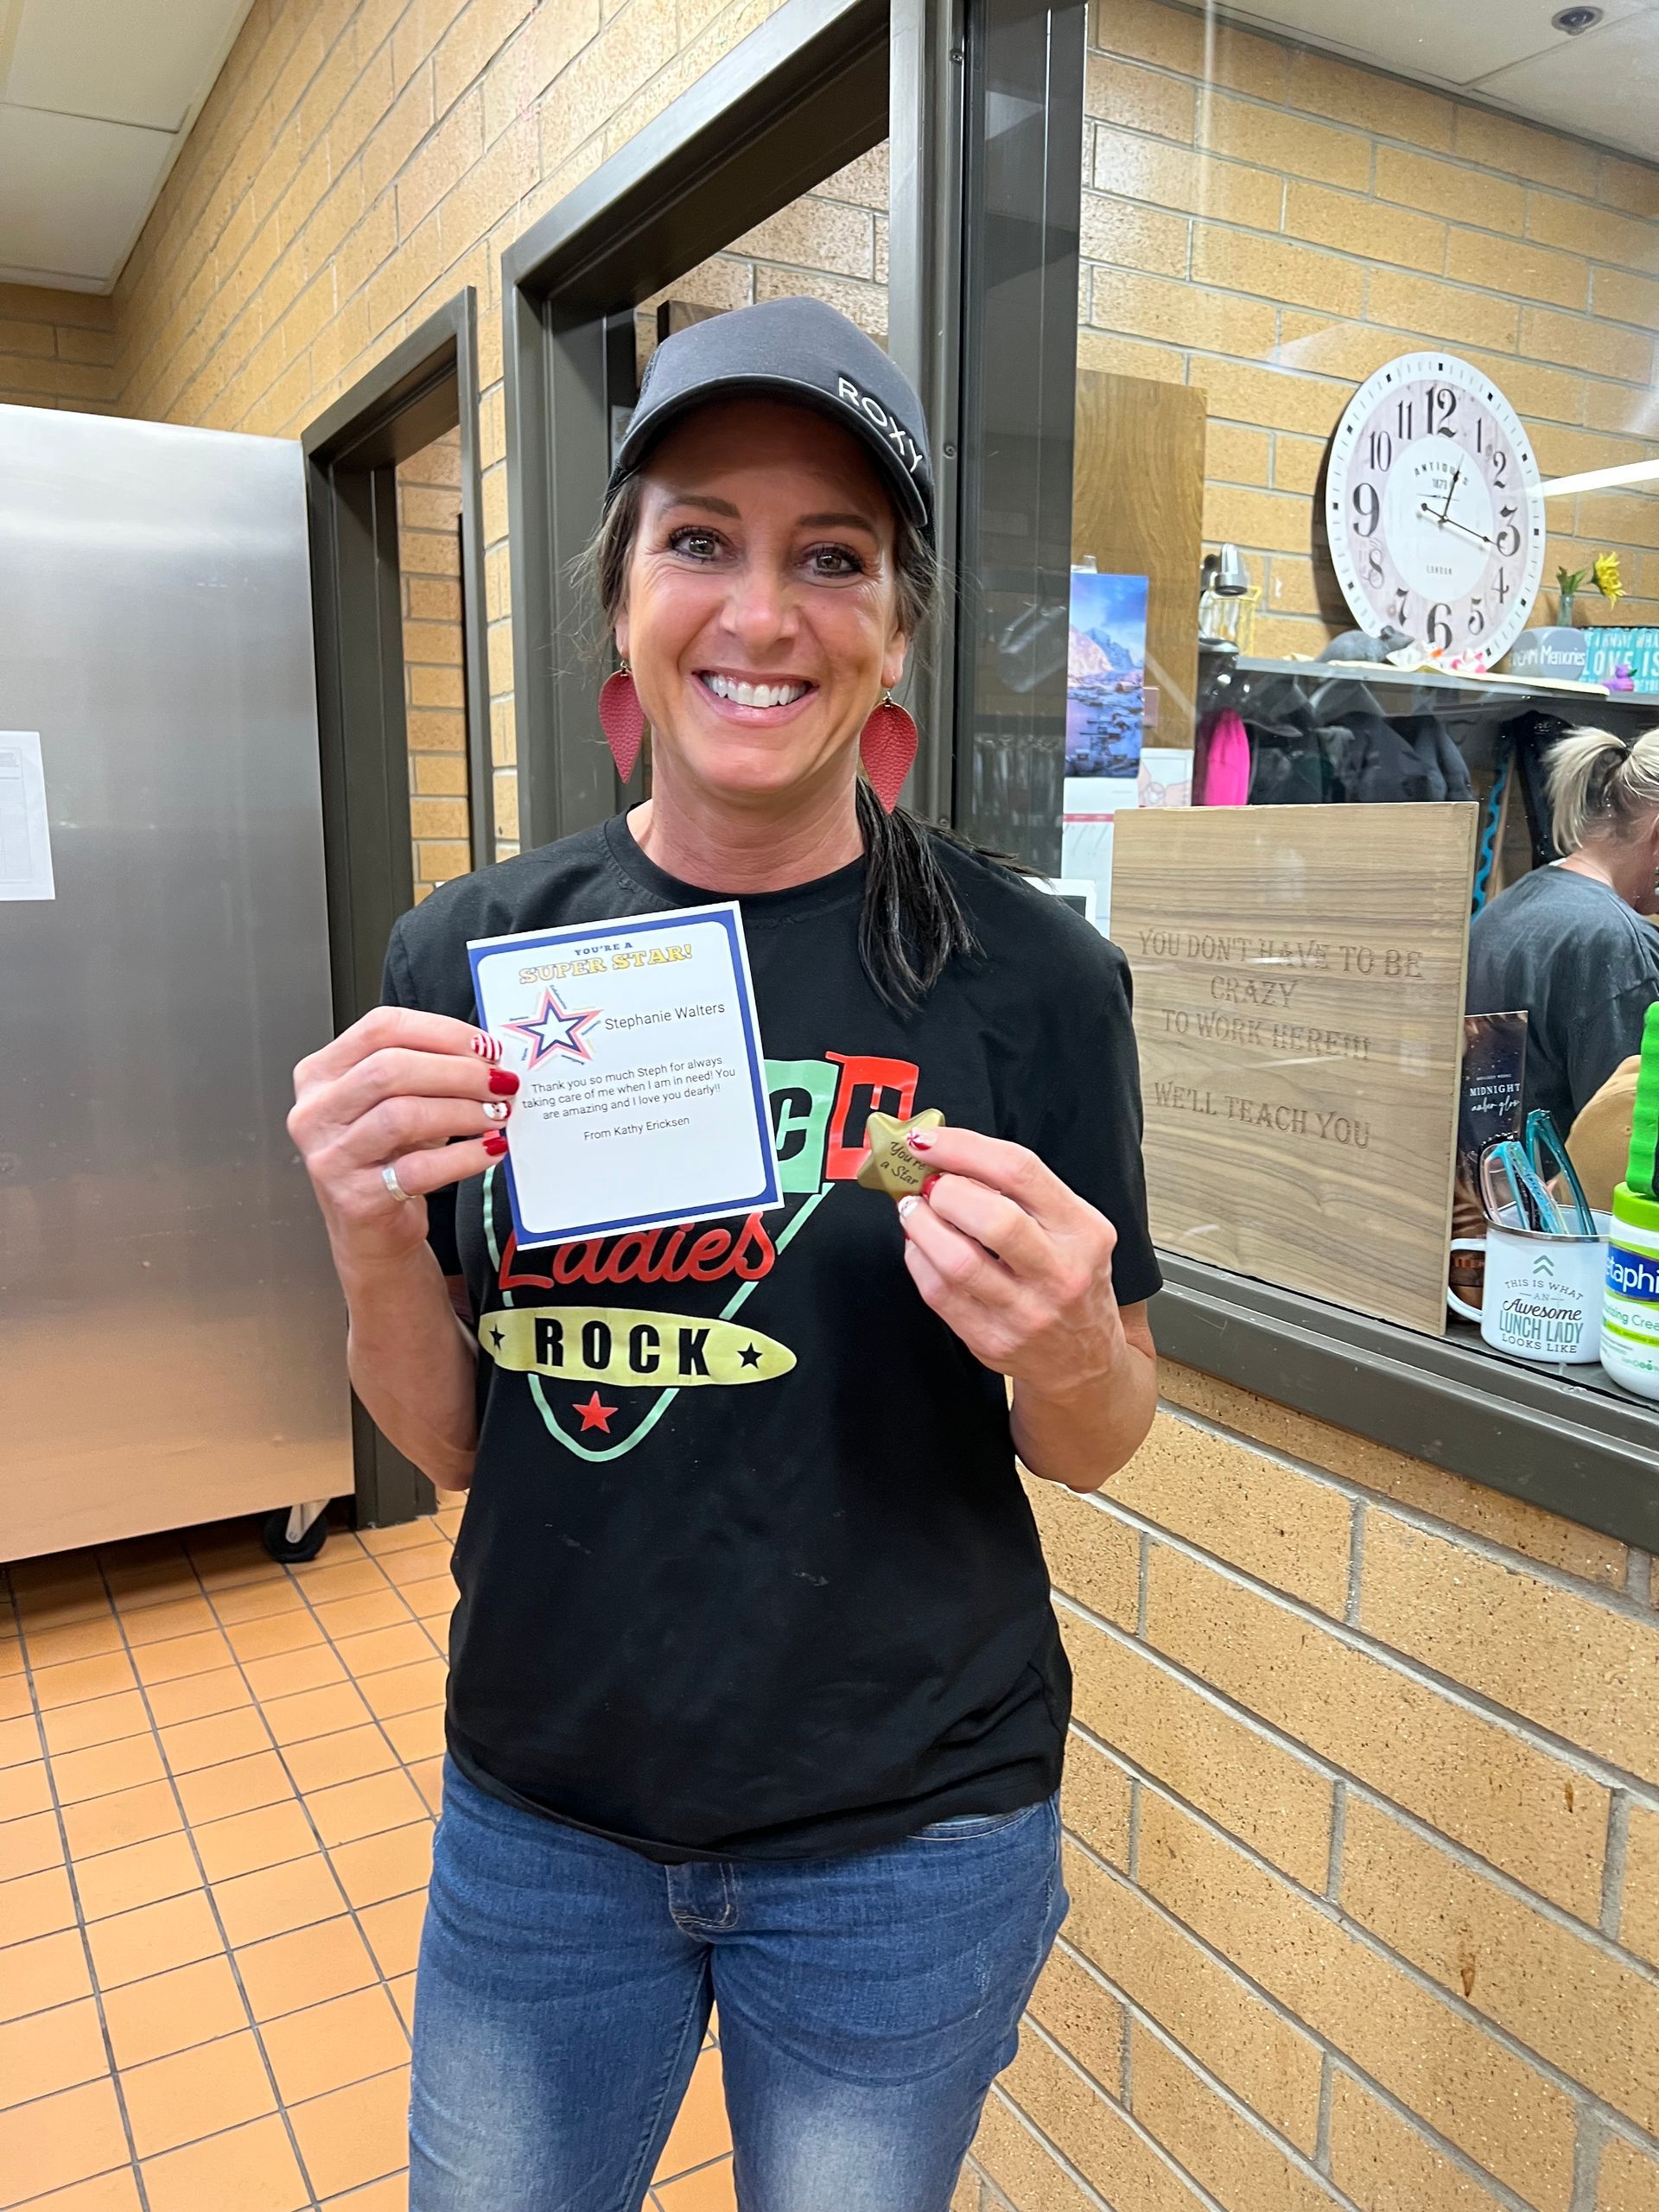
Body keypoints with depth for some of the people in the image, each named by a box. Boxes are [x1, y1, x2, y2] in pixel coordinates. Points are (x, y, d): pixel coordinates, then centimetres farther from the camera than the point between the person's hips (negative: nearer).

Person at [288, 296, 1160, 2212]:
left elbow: (1096, 1450, -4)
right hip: (540, 1808, 2)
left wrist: (1064, 1349, -26)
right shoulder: (478, 952, -7)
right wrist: (376, 1247, -21)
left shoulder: (1027, 975, -14)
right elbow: (451, 1441, -1)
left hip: (901, 1841, -1)